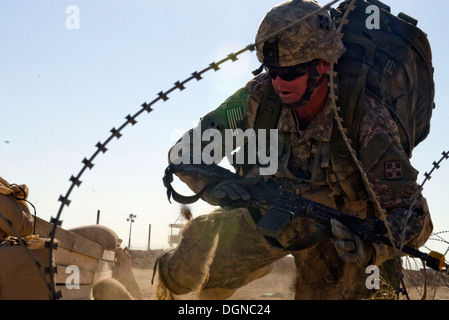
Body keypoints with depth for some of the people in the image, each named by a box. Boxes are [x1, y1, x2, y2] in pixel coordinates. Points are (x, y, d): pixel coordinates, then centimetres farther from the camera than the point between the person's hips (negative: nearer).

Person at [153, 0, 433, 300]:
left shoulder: (366, 118, -32)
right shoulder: (260, 96, -24)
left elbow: (414, 212, -31)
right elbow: (185, 151, -16)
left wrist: (370, 249, -51)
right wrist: (214, 186, -37)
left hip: (336, 234, -1)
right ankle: (171, 280, 27)